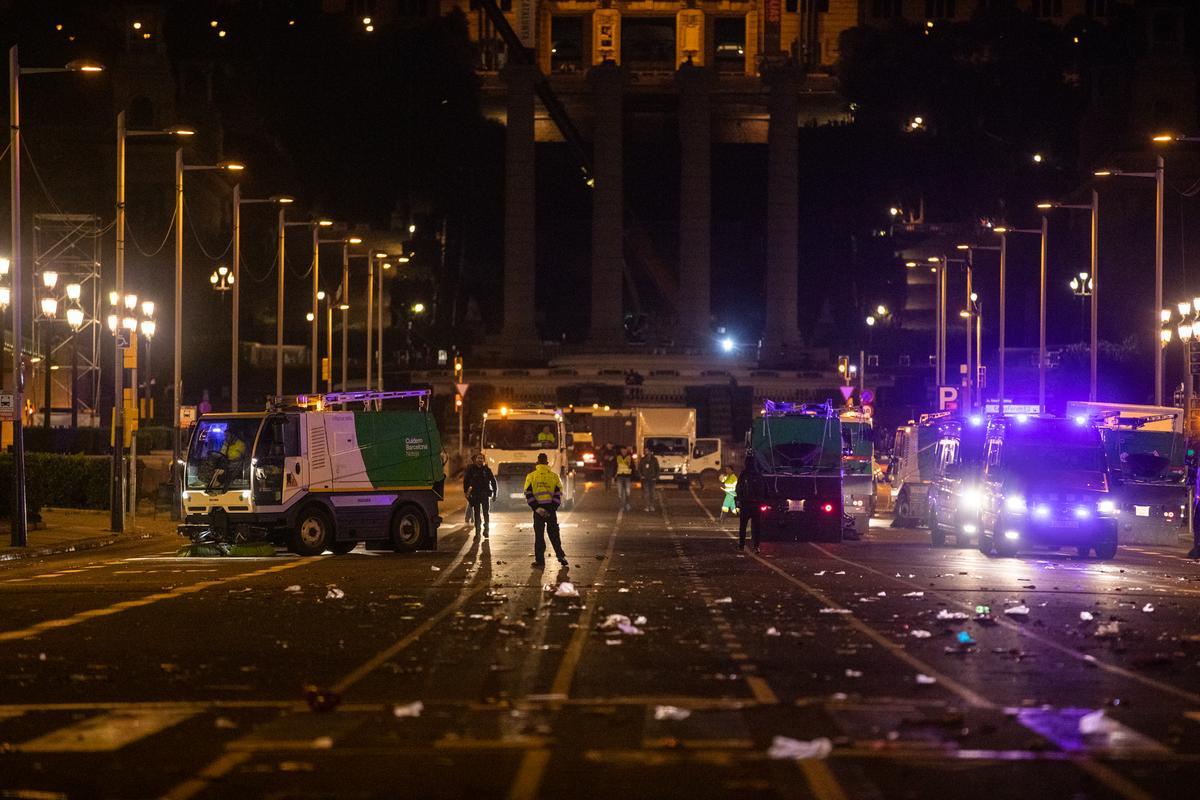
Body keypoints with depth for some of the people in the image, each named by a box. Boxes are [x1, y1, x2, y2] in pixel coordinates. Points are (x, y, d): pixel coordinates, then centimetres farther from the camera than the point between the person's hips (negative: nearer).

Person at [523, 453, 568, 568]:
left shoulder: (531, 476, 1)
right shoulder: (554, 476, 3)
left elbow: (528, 495, -6)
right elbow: (558, 495, -1)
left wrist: (536, 508, -10)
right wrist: (552, 509, -3)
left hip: (538, 509, -1)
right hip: (551, 509, 1)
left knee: (539, 535, 4)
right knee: (554, 534, 11)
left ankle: (540, 559, 3)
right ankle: (560, 555, 7)